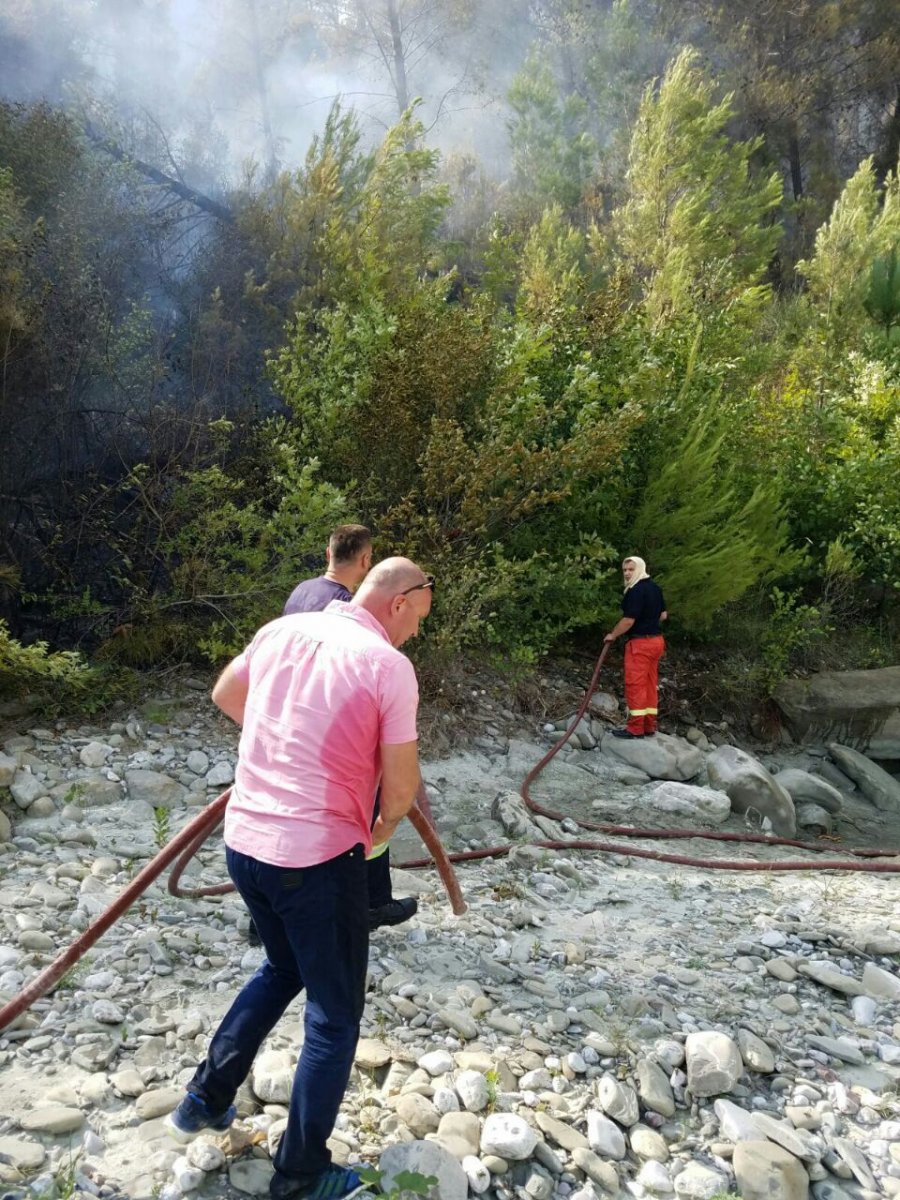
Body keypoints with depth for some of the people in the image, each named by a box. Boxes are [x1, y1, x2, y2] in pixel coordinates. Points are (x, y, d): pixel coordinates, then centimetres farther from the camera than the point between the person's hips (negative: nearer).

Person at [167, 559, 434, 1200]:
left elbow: (226, 695, 21)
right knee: (335, 1015, 13)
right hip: (318, 857, -7)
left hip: (243, 840, 7)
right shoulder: (390, 666, -15)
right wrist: (380, 829, 11)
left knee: (284, 967, 31)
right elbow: (400, 788, -10)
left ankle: (206, 1100, 40)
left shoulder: (281, 630, 3)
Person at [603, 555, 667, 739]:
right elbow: (663, 615, 18)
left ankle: (635, 728, -3)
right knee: (650, 684, 12)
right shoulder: (655, 587, 11)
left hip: (640, 642, -9)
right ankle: (649, 726, 16)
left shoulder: (636, 591, -18)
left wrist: (612, 635, -7)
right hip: (656, 640, 9)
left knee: (635, 684, -5)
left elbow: (628, 620, -21)